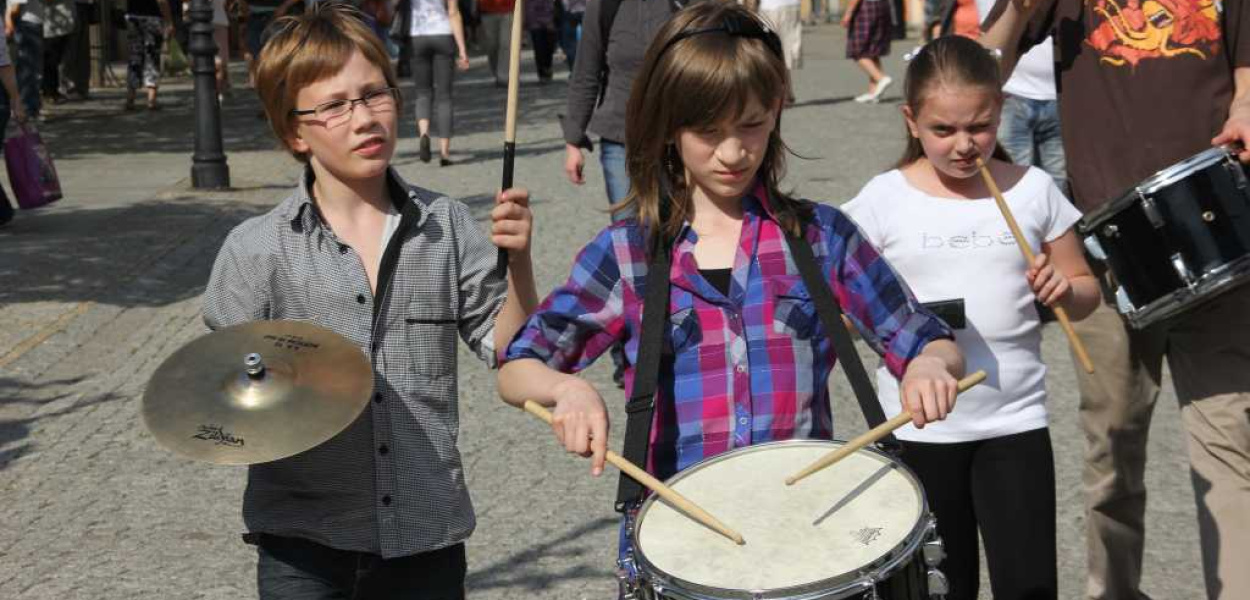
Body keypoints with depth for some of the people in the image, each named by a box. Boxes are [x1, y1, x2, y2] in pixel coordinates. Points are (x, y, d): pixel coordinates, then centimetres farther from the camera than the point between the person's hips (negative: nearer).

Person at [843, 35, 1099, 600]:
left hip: (1015, 422, 1)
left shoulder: (1033, 190, 0)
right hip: (919, 425, 0)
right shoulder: (884, 199, -4)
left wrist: (1064, 290, -13)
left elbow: (1087, 291, 8)